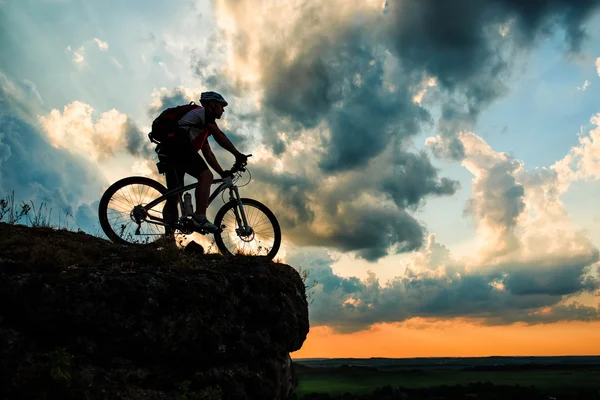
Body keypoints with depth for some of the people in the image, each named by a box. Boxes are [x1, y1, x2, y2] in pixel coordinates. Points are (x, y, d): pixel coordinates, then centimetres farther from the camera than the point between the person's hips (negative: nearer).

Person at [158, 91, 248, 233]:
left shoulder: (202, 127, 34)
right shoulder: (203, 112, 7)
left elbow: (208, 154, 29)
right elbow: (219, 136, -7)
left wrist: (223, 173, 21)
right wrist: (238, 155, -8)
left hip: (168, 152, 10)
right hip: (178, 146, -10)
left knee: (174, 193, 8)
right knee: (206, 175, -16)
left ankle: (168, 236, 6)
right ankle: (200, 218, -26)